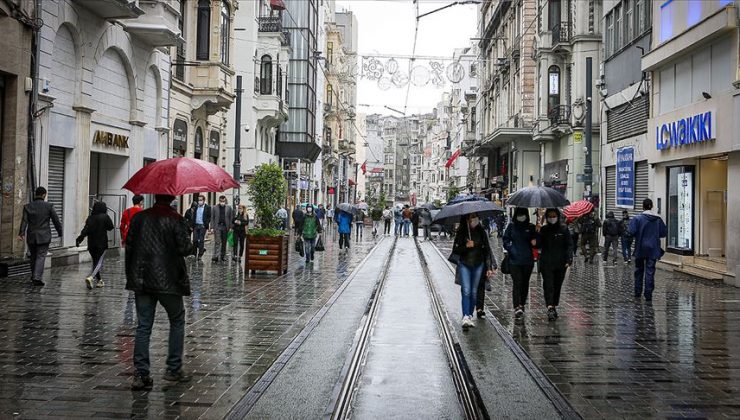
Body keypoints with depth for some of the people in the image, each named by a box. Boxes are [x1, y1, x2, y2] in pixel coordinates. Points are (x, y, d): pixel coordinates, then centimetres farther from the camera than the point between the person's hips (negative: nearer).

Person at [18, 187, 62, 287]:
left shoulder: (27, 207, 2)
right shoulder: (49, 206, -4)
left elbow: (24, 221, -8)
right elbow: (56, 221, -1)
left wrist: (21, 233, -14)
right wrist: (60, 232, 10)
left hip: (31, 237, 3)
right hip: (44, 237, -3)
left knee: (33, 257, 15)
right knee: (41, 257, -3)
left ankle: (34, 277, 24)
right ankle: (37, 278, -16)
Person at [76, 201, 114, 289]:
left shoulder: (90, 218, 0)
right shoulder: (105, 217, -9)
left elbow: (85, 230, -11)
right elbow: (110, 227, 3)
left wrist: (79, 239, -16)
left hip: (91, 244, 4)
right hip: (101, 244, -4)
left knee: (95, 262, 17)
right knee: (99, 263, -4)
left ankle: (99, 280, 23)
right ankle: (90, 277, -27)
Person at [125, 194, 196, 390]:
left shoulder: (139, 218, 5)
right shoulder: (176, 220, -9)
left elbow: (128, 245, 7)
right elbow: (184, 248, -14)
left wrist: (131, 274, 15)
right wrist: (193, 247, 10)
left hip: (141, 280, 4)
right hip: (168, 280, -4)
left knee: (143, 326, 6)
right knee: (177, 321, 14)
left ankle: (141, 374, 1)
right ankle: (174, 369, 15)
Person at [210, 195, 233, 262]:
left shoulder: (229, 208, 6)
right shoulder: (215, 208, 4)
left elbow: (231, 218, 6)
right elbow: (212, 218, 4)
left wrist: (230, 227, -1)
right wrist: (212, 227, -4)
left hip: (225, 227, 2)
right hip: (217, 227, -2)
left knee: (224, 242, 8)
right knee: (217, 242, -8)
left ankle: (223, 256, 17)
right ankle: (215, 256, -12)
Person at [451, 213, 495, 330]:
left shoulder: (481, 232, 4)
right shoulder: (461, 233, -1)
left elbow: (487, 250, 6)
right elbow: (455, 250, -1)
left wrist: (489, 267, 0)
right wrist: (466, 246, -19)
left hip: (478, 265, 2)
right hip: (464, 264, -2)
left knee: (474, 292, 6)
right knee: (466, 291, -13)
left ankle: (470, 316, 16)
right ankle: (465, 318, -20)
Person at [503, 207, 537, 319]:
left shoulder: (531, 227, 8)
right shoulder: (511, 226, 5)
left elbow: (536, 243, 11)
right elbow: (506, 240, 8)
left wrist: (535, 242, -11)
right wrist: (510, 249, -8)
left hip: (528, 260, 2)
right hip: (514, 260, -2)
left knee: (525, 283, 11)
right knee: (517, 283, -11)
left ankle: (522, 304, 25)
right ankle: (517, 307, -17)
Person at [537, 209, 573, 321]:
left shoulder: (564, 229, 2)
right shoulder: (543, 230, 7)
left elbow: (569, 245, 0)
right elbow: (539, 244, 6)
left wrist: (569, 259, -10)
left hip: (560, 263, 0)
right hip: (546, 263, 0)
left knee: (557, 285, 8)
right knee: (548, 285, -12)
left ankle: (554, 306, 22)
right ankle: (550, 307, -20)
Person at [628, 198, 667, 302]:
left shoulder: (637, 219, -12)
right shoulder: (658, 219, -1)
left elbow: (631, 232, -18)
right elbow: (664, 232, 5)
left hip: (640, 249, -1)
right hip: (653, 249, 2)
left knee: (639, 270, 15)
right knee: (650, 271, 2)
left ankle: (638, 293, 20)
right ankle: (648, 295, -3)